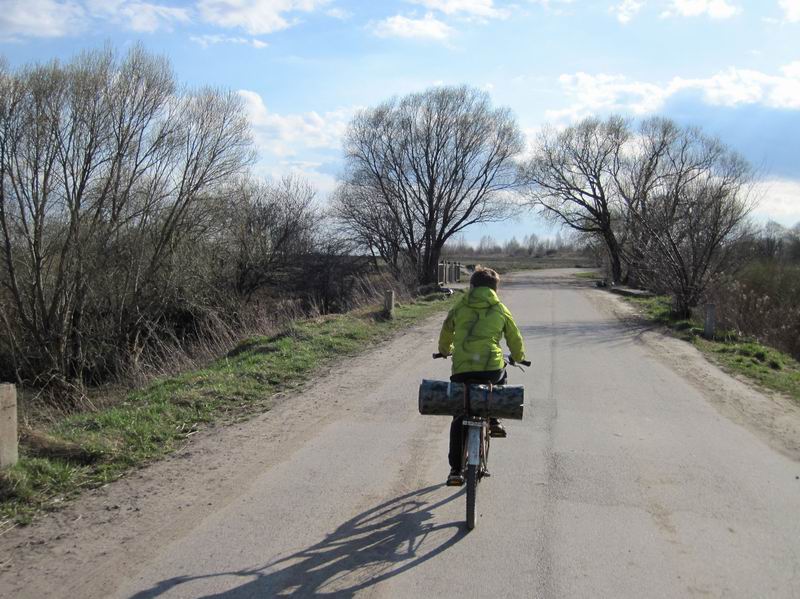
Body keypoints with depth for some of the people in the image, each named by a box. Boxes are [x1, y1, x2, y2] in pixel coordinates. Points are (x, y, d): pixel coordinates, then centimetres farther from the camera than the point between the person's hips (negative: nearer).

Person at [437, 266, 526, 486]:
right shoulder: (501, 310, 13)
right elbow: (515, 340, 23)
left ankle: (456, 469, 7)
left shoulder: (459, 308, 14)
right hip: (491, 368, 0)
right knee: (501, 376, 37)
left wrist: (445, 350, 50)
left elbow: (445, 334, 28)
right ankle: (494, 420, 26)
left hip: (462, 370, 0)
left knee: (459, 418, 13)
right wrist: (518, 357, 45)